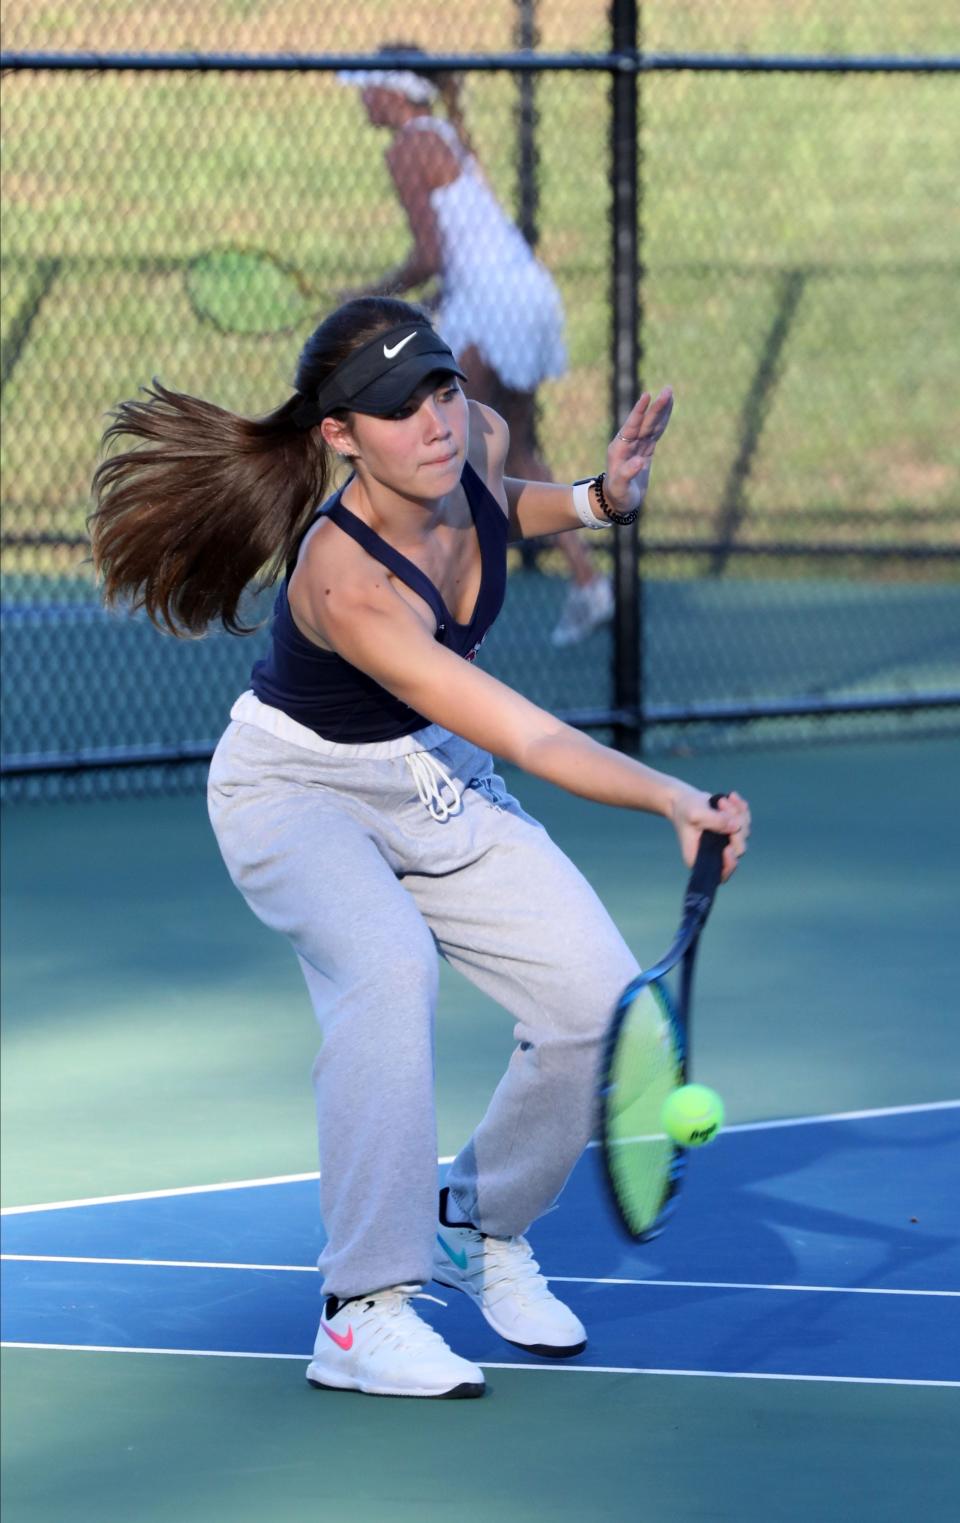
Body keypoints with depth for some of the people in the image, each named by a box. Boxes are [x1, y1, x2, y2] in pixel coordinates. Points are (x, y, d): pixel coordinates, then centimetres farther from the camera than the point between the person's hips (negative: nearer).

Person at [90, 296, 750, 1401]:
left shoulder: (476, 440, -16)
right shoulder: (344, 582, -38)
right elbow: (531, 742, -42)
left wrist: (598, 498, -7)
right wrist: (674, 801, -55)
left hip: (433, 775, 7)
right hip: (299, 790, -7)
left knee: (601, 998, -7)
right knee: (390, 967, -36)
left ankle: (485, 1225, 21)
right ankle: (364, 1311, -28)